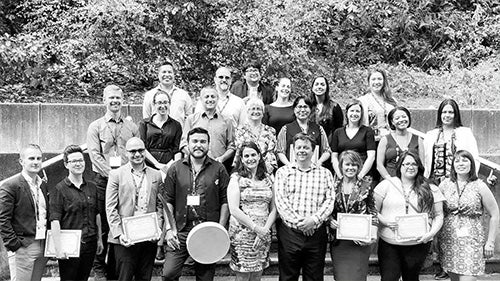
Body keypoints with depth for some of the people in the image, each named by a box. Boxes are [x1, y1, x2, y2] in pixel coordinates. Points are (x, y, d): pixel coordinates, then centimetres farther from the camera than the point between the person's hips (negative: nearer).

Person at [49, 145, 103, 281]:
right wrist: (59, 248, -17)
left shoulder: (92, 187, 9)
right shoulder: (59, 189, -8)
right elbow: (55, 221, -12)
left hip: (90, 244, 5)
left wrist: (99, 239, 14)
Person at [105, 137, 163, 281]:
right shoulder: (116, 174, 1)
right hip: (125, 239, -3)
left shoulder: (156, 175, 11)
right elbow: (110, 208, -3)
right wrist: (119, 234, -12)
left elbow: (159, 205, 12)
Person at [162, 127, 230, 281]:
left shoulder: (219, 170, 4)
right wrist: (170, 229, -3)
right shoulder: (176, 168, 6)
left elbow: (225, 201, 4)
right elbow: (167, 201, 5)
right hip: (181, 231, 0)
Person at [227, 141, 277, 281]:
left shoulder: (267, 179, 11)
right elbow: (234, 210, -11)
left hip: (263, 236, 4)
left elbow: (274, 209, 8)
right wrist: (256, 228, -14)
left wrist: (265, 230, -8)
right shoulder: (236, 178, -2)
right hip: (242, 234, -4)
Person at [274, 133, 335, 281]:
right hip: (289, 231, -1)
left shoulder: (325, 173, 11)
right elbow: (280, 200, -3)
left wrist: (315, 219, -14)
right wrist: (298, 221, -14)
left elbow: (330, 200, 2)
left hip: (316, 233, 1)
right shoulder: (283, 172, 7)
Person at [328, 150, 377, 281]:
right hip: (338, 241, 2)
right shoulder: (334, 186, 6)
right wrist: (330, 220, -7)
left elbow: (372, 212, 5)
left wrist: (373, 233, -6)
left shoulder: (365, 187, 2)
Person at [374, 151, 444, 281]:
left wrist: (431, 233, -7)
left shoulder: (430, 190, 7)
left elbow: (438, 216, 8)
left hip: (418, 244, 1)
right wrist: (384, 221, -13)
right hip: (389, 244, -1)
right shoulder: (386, 185, 3)